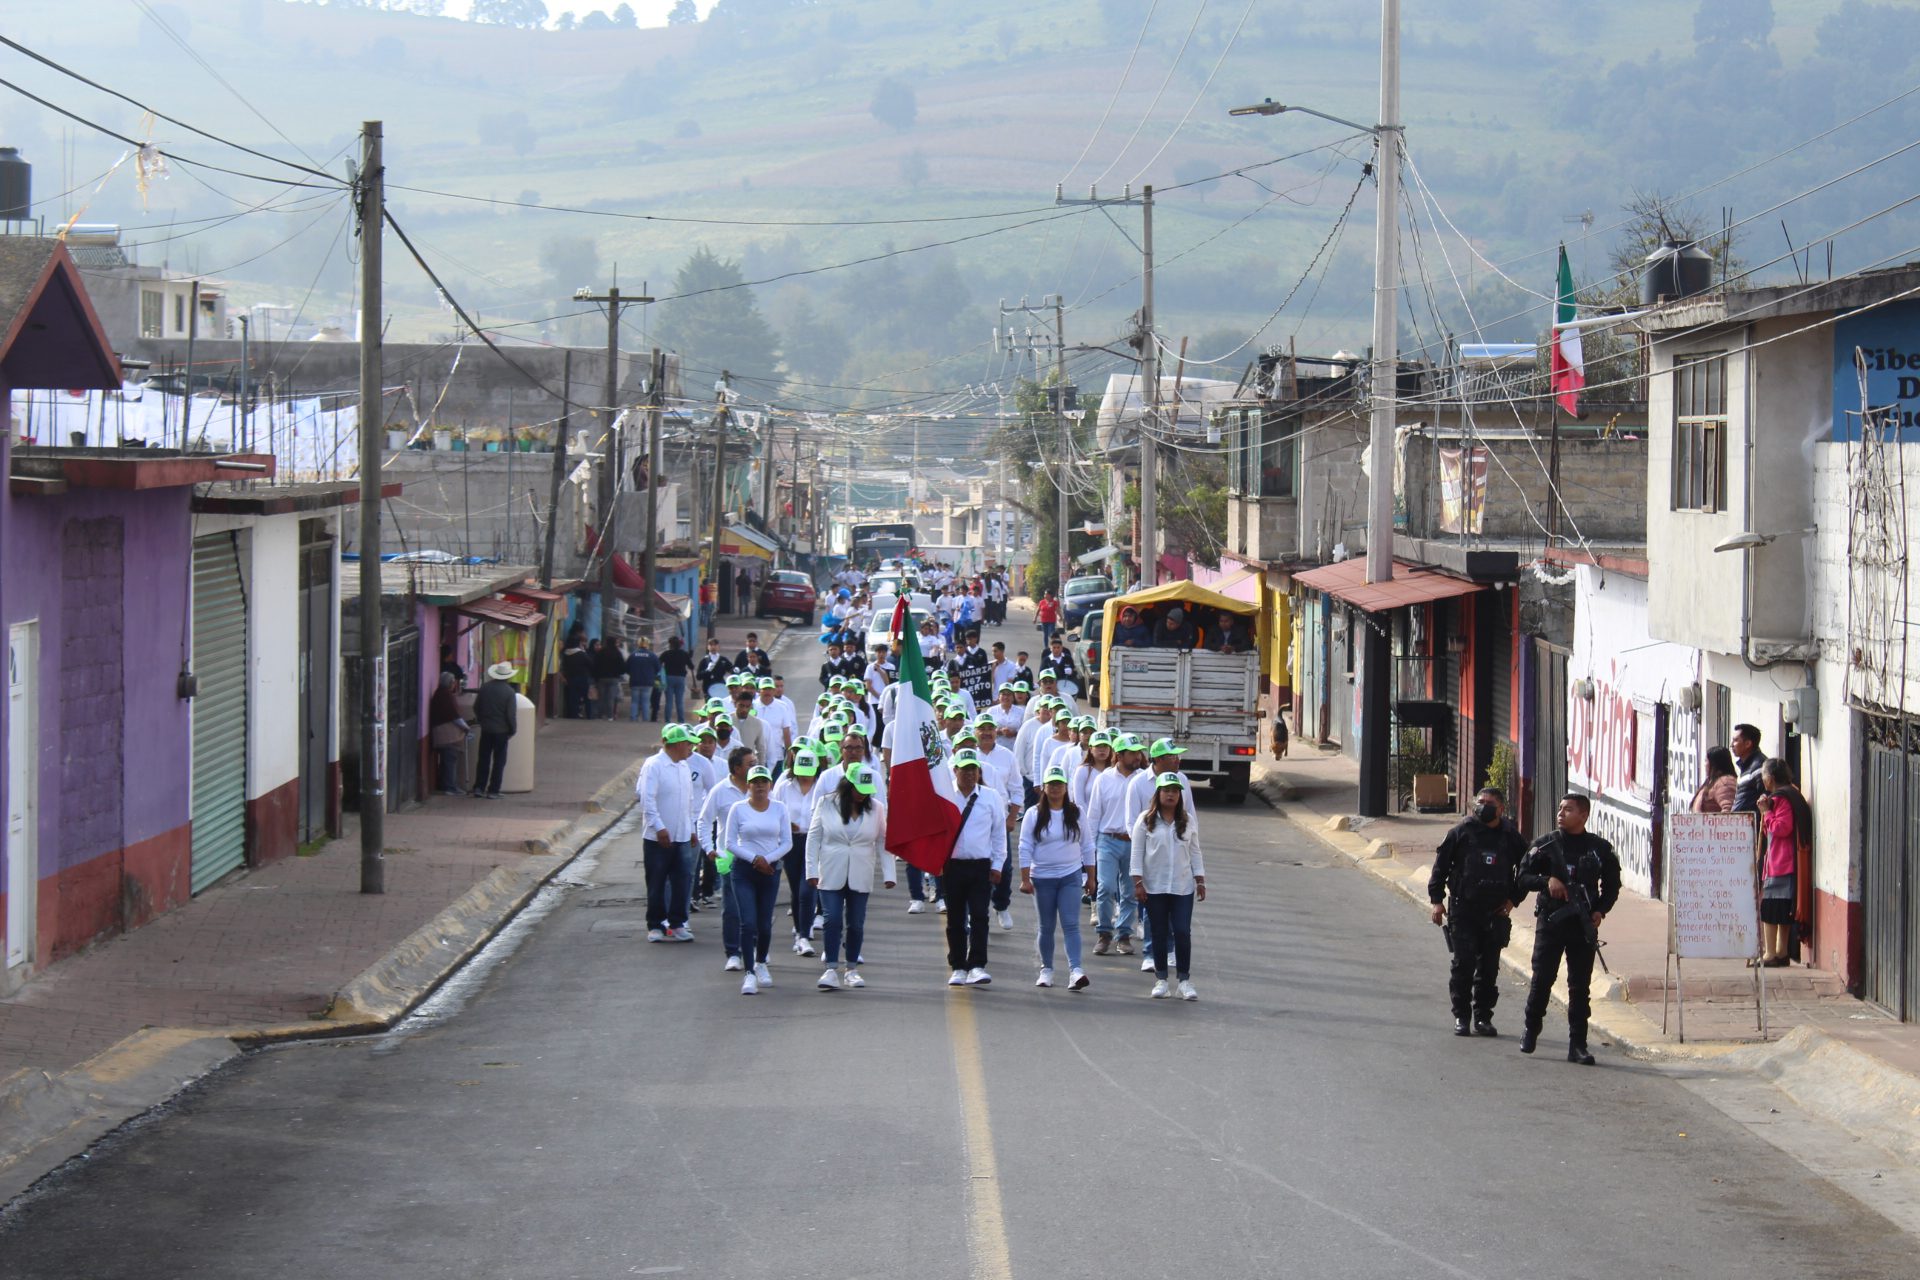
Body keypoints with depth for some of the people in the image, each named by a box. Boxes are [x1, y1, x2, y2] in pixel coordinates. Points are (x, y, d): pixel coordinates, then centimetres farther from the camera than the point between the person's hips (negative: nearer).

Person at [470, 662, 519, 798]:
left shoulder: (484, 688, 0)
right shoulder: (509, 692, -13)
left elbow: (476, 708, 7)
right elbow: (511, 714, -13)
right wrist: (513, 730, 1)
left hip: (486, 729, 4)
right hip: (501, 731, -4)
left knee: (483, 760, 12)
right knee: (499, 762, 5)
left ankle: (479, 788, 10)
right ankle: (493, 791, 4)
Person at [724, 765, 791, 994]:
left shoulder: (779, 808, 4)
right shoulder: (738, 809, -2)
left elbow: (787, 842, 3)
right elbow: (729, 843, -3)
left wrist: (768, 859, -12)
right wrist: (754, 858, -13)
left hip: (771, 870, 2)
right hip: (744, 870, -2)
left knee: (765, 924, 9)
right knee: (748, 923, -11)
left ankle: (761, 964, 33)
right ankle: (750, 974, -11)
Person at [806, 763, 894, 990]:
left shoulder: (876, 808, 2)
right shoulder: (826, 804, -1)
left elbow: (883, 843, 5)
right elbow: (813, 838, 2)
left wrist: (888, 874, -2)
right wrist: (812, 871, -4)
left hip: (861, 878, 2)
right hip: (831, 875, -1)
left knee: (856, 923, 5)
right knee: (832, 920, -9)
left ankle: (852, 970, 17)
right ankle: (832, 970, -7)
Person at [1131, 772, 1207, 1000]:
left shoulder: (1187, 823, 6)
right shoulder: (1146, 821, -2)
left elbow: (1195, 853, 11)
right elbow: (1137, 853, -3)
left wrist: (1200, 881, 6)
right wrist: (1138, 883, -9)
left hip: (1183, 887, 1)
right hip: (1154, 887, -1)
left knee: (1183, 932, -5)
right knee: (1159, 933, 4)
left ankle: (1184, 979, 2)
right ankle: (1161, 979, 13)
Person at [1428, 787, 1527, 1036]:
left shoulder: (1510, 838, 5)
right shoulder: (1462, 833, 0)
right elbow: (1441, 865, 4)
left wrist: (1513, 899, 7)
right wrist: (1437, 900, -3)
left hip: (1495, 912, 2)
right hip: (1463, 910, -2)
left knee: (1489, 968, 5)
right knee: (1463, 964, -6)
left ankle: (1483, 1017, 14)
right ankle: (1461, 1017, 2)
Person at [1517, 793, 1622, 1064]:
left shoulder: (1600, 849, 5)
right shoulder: (1545, 846, 2)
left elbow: (1612, 885, 13)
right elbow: (1524, 877, 3)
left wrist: (1600, 911, -3)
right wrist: (1547, 881, -16)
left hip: (1583, 926, 1)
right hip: (1550, 922, -1)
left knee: (1580, 986, 2)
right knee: (1541, 980, -1)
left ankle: (1577, 1045, 5)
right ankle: (1531, 1031, 19)